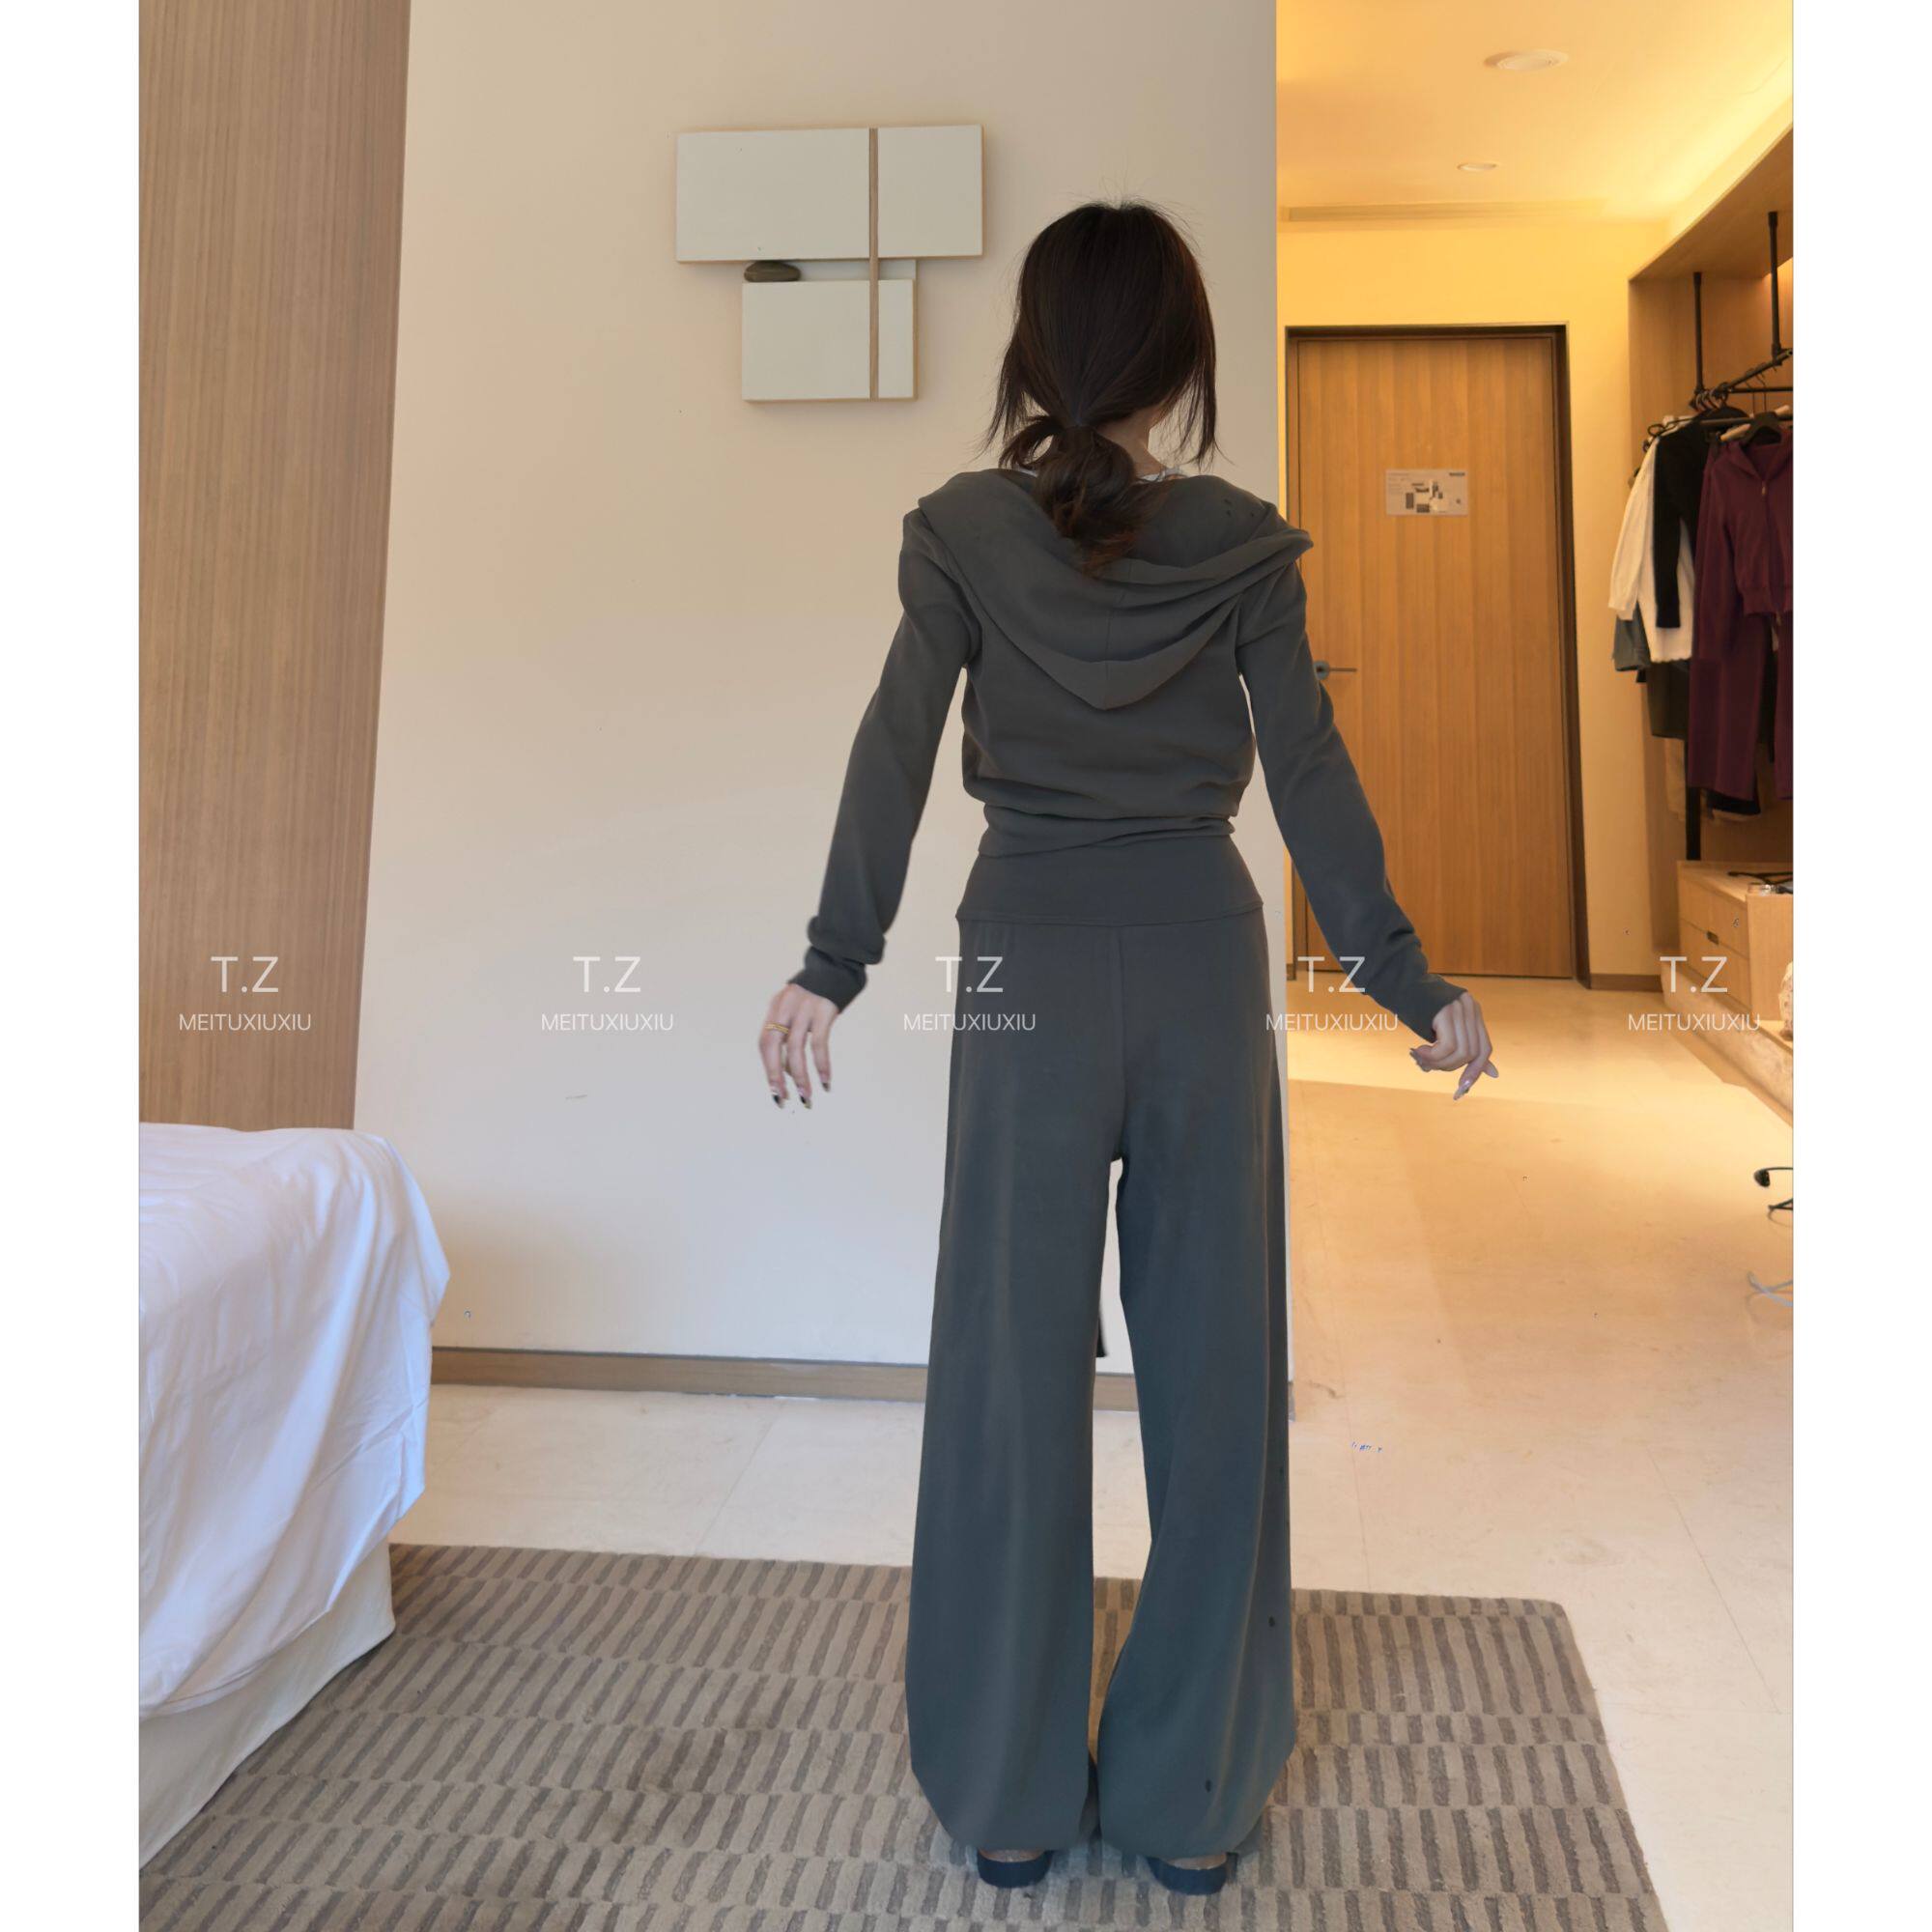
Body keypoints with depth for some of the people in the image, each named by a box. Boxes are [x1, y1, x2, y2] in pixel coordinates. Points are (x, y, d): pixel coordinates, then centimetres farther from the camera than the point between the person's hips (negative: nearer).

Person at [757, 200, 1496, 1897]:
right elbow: (1312, 774, -2)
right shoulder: (1246, 543, 1)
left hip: (1032, 958, -1)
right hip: (1204, 950, 1)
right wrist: (1409, 979, 3)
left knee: (1016, 1365, 8)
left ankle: (1010, 1793, 21)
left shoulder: (963, 529, 0)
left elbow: (896, 754, -7)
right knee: (1213, 1364, 9)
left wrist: (833, 965, -6)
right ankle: (1194, 1797, 22)